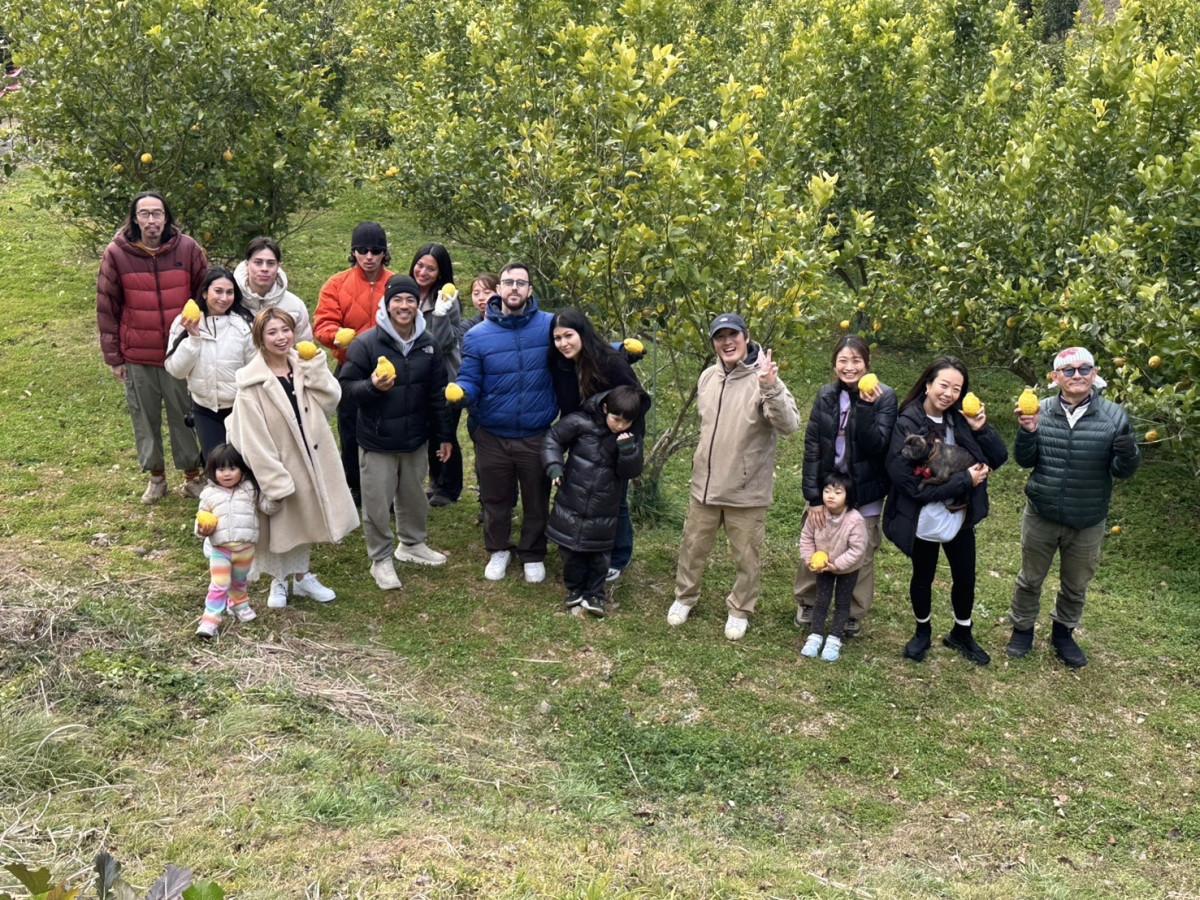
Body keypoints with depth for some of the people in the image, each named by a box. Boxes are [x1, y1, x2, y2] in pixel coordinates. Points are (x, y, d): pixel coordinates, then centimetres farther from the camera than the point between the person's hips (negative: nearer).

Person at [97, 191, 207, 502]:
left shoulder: (188, 249, -5)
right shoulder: (116, 254, -5)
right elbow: (107, 307, 1)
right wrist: (113, 356, 1)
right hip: (137, 356, 1)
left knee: (184, 415, 10)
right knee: (145, 418, 11)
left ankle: (192, 475, 24)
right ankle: (156, 476, 28)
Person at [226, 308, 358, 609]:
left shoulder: (304, 367, 0)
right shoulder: (252, 383, -19)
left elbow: (330, 401, -7)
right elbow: (254, 440, -20)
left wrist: (316, 367, -17)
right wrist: (275, 480, -21)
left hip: (309, 459, 5)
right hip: (276, 464, -5)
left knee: (305, 521, 20)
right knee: (279, 525, 11)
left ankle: (302, 576, 40)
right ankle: (278, 582, 33)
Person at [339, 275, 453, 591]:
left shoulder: (428, 344, 1)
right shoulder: (366, 344, -13)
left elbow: (437, 393, 8)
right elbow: (347, 386, -9)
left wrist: (443, 434, 9)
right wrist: (372, 386, -29)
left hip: (416, 439, 4)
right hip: (377, 441, -4)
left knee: (414, 497, 19)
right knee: (377, 504, 4)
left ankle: (412, 544, 40)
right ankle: (381, 559, 20)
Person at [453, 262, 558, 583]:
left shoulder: (551, 326, -7)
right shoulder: (477, 335, -6)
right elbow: (470, 380, -5)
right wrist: (459, 392, -29)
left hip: (537, 437, -1)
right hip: (492, 436, 1)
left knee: (536, 501, 16)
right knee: (495, 499, 19)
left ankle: (533, 555, 39)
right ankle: (498, 550, 43)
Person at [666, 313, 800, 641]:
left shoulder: (763, 379, -17)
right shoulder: (708, 377, 2)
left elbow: (789, 425, -30)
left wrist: (770, 388, -44)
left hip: (747, 490, -5)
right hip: (705, 484, 5)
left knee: (746, 557, 10)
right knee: (693, 547, 19)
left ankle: (740, 610, 31)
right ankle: (685, 597, 40)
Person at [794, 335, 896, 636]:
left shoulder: (884, 397, -10)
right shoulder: (827, 396, -2)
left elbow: (876, 445, -18)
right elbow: (812, 447, -4)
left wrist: (866, 407, -30)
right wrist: (814, 496, -8)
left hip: (864, 492, -2)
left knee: (861, 557, 8)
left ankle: (854, 616, 27)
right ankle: (806, 603, 34)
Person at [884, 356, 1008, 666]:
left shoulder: (960, 420, -5)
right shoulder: (907, 425, -19)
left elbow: (999, 459, -4)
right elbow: (910, 484, -24)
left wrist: (982, 429, -21)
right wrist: (964, 480, -22)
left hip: (960, 518, 4)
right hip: (924, 521, -4)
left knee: (965, 578, 17)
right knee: (923, 578, 17)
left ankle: (962, 634, 42)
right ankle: (923, 631, 42)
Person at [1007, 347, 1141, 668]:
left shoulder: (1114, 416, -12)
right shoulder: (1041, 412, -9)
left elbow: (1123, 471, -9)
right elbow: (1025, 461, -4)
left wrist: (1127, 451, -32)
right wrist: (1028, 433, -23)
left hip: (1087, 523, 0)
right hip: (1041, 516, 0)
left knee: (1076, 586, 19)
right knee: (1030, 579, 18)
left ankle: (1063, 633, 42)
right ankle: (1023, 629, 39)